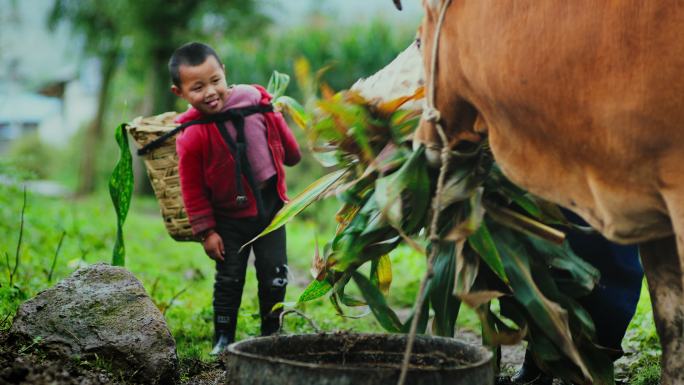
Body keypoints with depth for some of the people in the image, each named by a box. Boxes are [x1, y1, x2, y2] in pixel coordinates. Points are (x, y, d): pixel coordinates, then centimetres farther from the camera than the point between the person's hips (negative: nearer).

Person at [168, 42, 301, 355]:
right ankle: (223, 338, 22)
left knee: (274, 274, 7)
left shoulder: (257, 105, -14)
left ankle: (272, 333, 25)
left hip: (269, 207, 2)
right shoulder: (191, 135, -18)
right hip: (229, 217, -2)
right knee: (229, 279, 7)